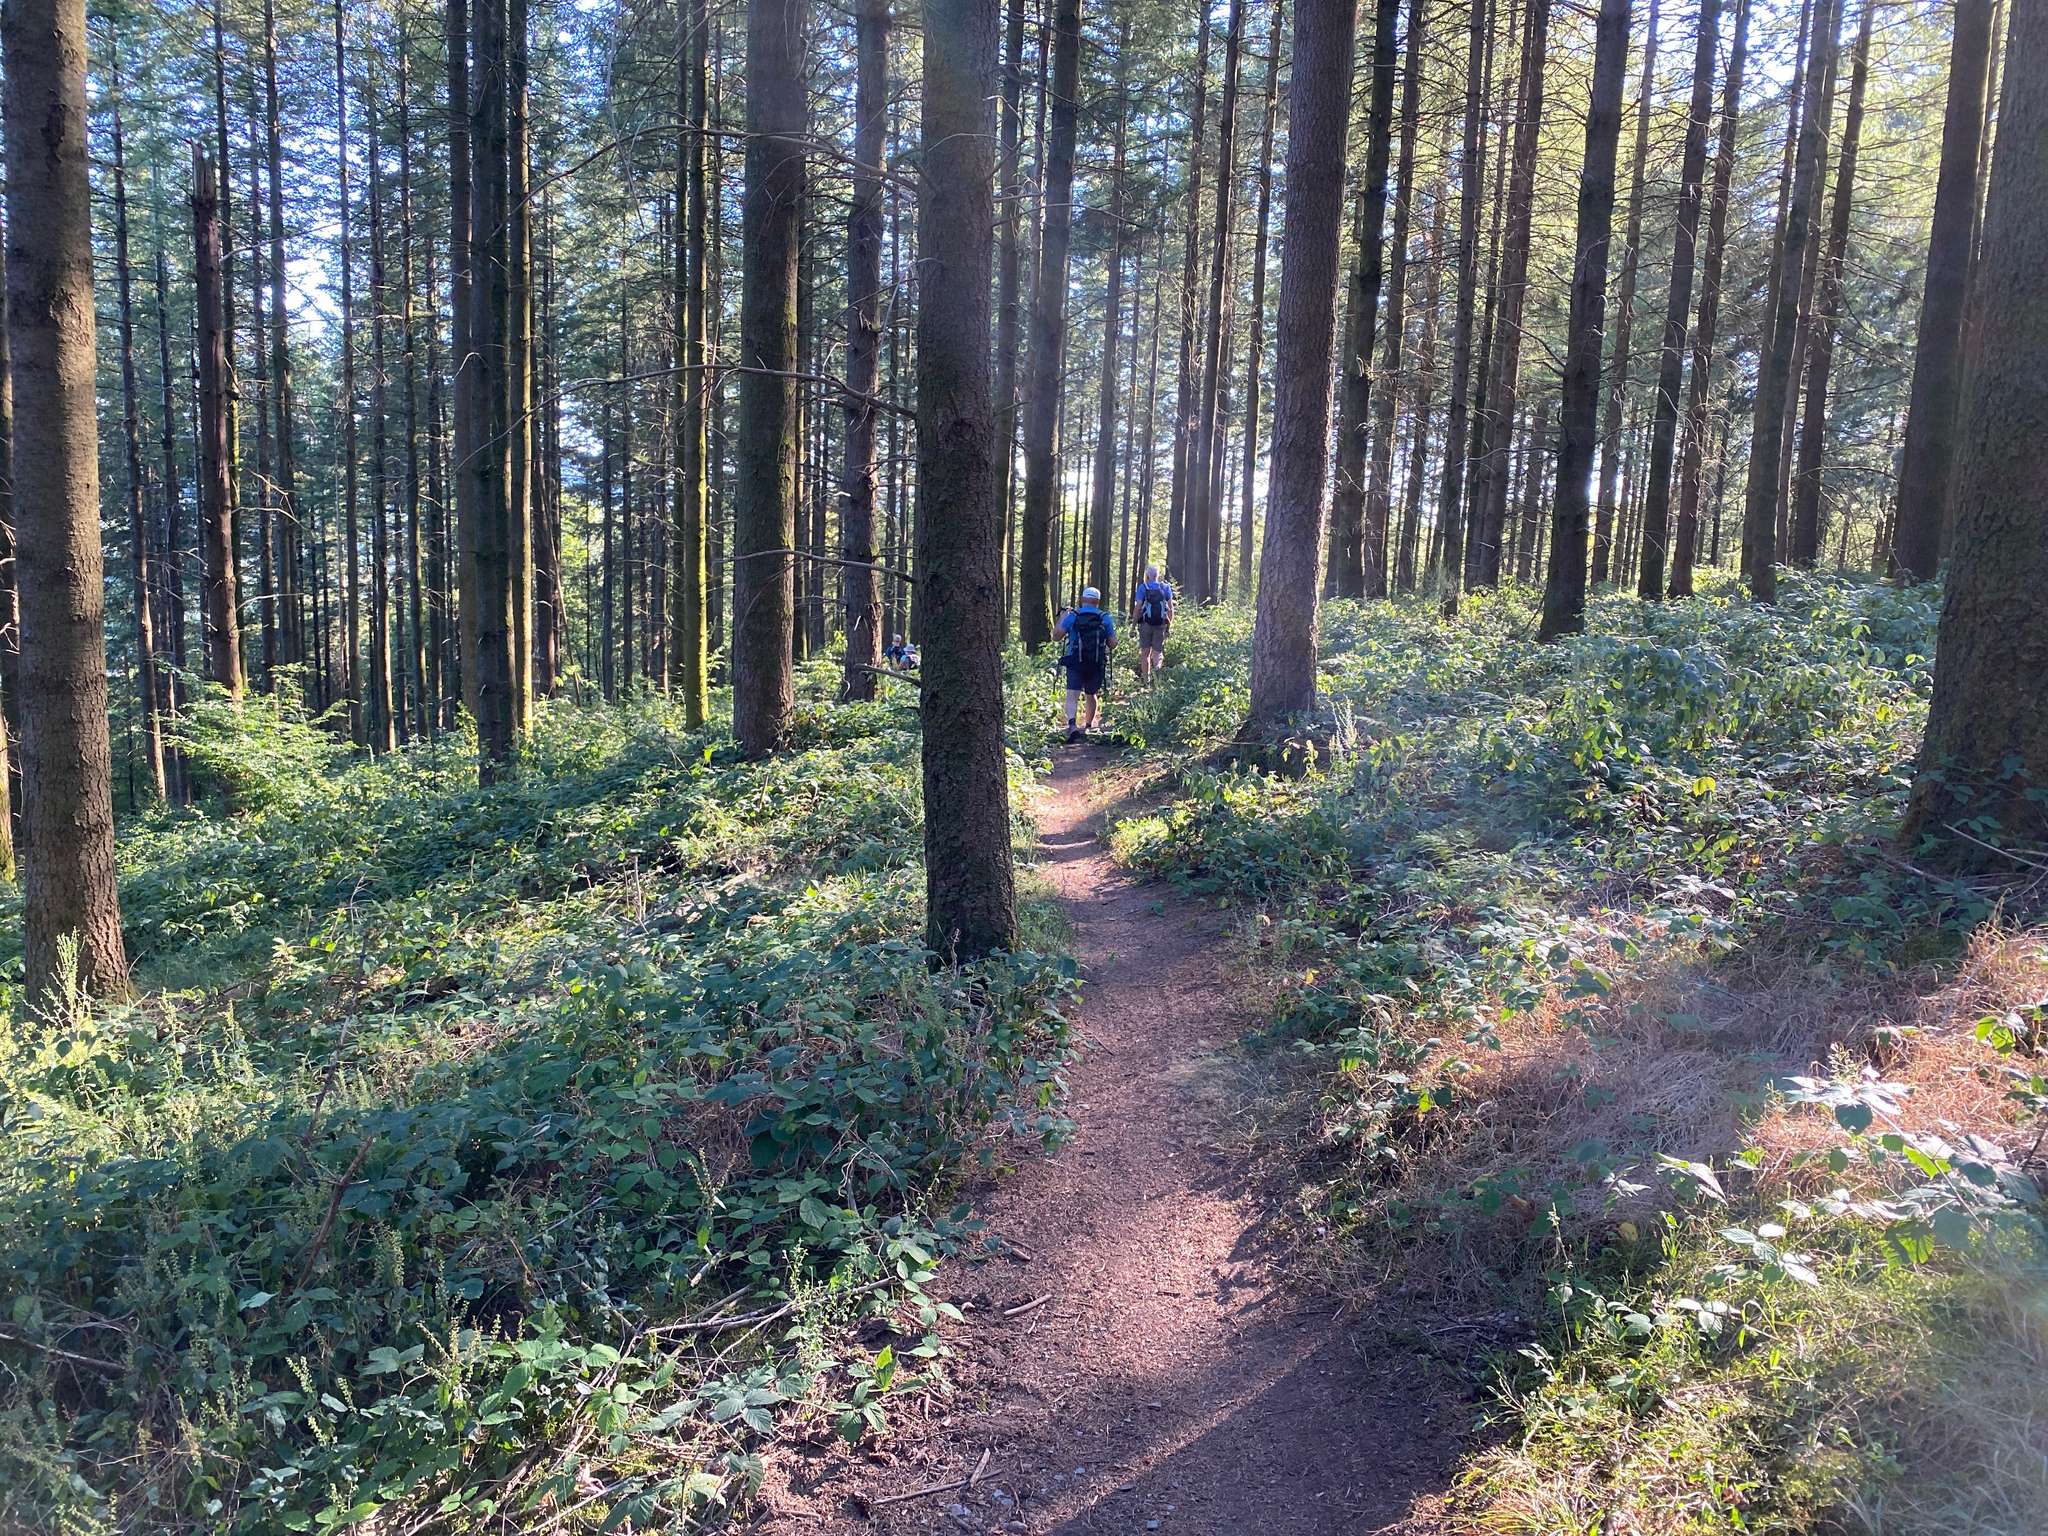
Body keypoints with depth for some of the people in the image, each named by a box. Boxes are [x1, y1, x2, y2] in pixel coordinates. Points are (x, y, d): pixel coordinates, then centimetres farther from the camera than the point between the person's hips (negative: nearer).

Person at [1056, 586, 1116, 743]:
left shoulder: (1072, 616, -2)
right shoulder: (1105, 618, 1)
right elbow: (1113, 644, 0)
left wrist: (1062, 617, 14)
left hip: (1075, 664, -2)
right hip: (1097, 665, 2)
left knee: (1072, 696, -10)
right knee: (1091, 696, 20)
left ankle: (1072, 724, -32)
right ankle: (1087, 726, 30)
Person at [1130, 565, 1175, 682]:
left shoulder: (1142, 587, -2)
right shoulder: (1165, 587, 5)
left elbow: (1137, 607, -8)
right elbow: (1170, 607, 3)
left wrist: (1134, 623, -3)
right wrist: (1170, 622, 10)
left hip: (1146, 623, -1)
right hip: (1161, 624, 2)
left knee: (1145, 652, 9)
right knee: (1157, 650, 7)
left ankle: (1146, 679, 11)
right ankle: (1157, 663, -27)